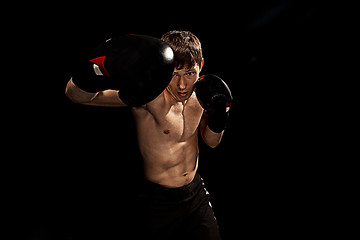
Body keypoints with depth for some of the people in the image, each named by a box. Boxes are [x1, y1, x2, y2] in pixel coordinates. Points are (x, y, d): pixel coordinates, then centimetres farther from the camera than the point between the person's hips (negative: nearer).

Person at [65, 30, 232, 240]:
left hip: (197, 193, 5)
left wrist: (218, 114, -13)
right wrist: (102, 68, -55)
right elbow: (76, 94, -35)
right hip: (160, 200, -5)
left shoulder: (200, 90, -6)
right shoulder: (150, 95, -26)